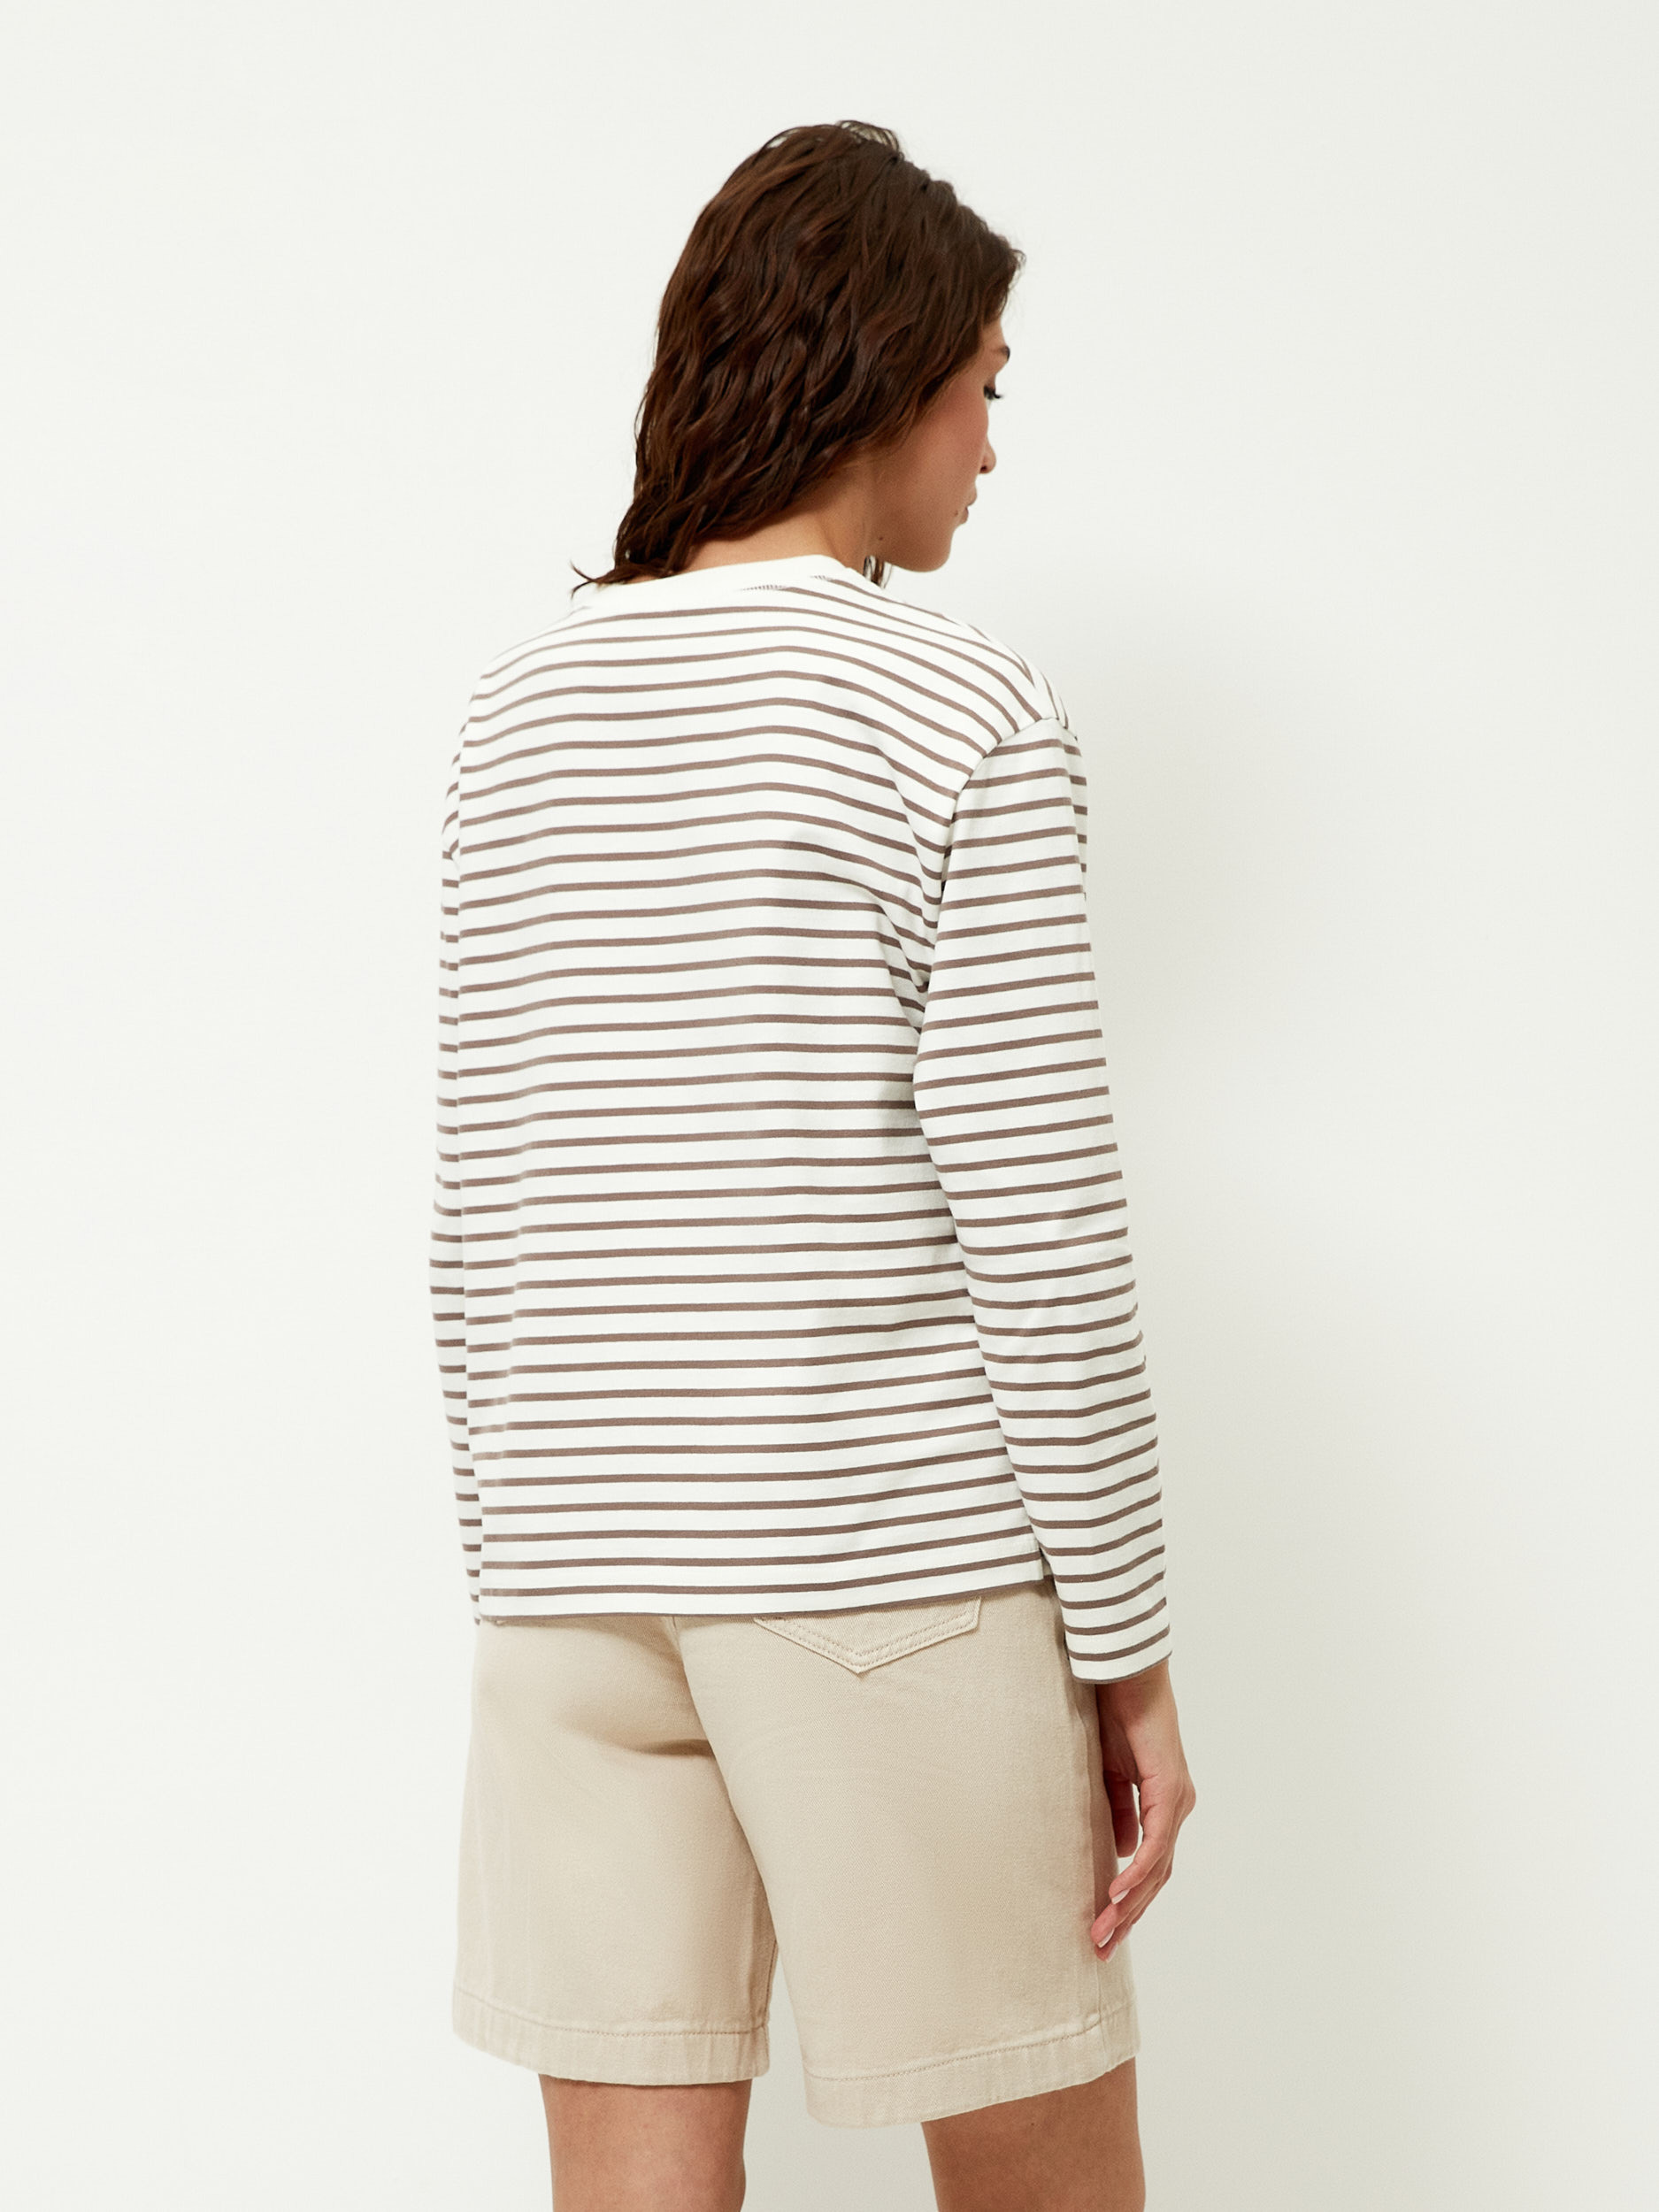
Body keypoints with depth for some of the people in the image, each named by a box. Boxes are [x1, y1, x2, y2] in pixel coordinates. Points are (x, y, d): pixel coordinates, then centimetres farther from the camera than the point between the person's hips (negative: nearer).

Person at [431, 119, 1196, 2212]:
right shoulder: (963, 721, -8)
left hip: (577, 1568, 5)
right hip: (889, 1564, -5)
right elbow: (1036, 1233, -11)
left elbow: (477, 1225, 9)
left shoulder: (521, 711, 8)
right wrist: (1128, 1658, -3)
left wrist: (519, 1573, 16)